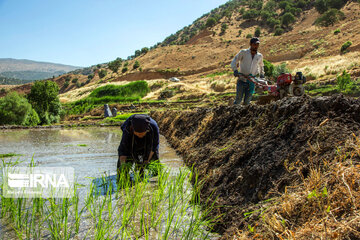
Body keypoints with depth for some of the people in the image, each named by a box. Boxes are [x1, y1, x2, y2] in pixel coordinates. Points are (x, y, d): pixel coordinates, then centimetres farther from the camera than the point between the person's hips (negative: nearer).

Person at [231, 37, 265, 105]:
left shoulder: (259, 56, 9)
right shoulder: (243, 52, -2)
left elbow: (261, 65, 29)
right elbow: (234, 61, -3)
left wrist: (261, 74, 20)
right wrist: (235, 70, -19)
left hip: (251, 82, 3)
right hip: (242, 81, -3)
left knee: (247, 102, 3)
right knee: (238, 100, -6)